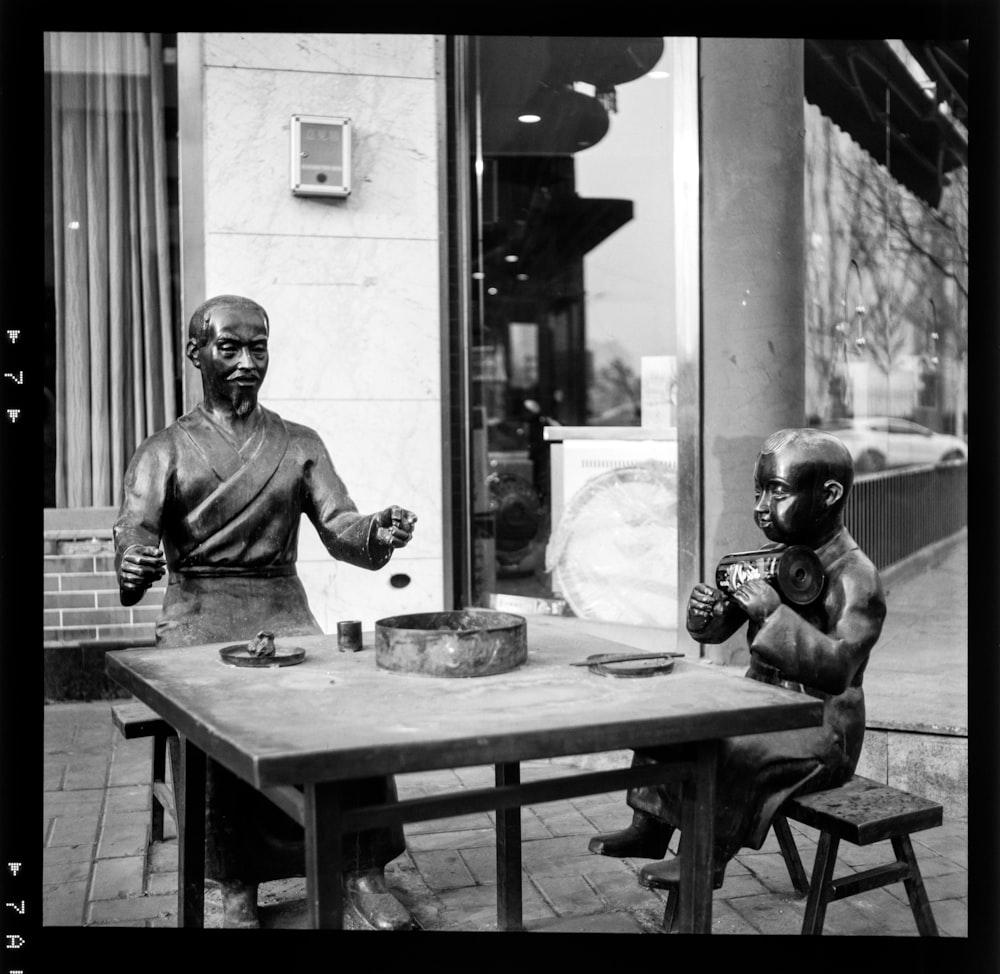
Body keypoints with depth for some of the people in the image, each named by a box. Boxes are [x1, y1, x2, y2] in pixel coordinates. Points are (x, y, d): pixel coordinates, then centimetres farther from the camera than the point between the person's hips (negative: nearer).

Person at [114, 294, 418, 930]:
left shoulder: (299, 445, 13)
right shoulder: (165, 451, 9)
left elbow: (340, 530, 1)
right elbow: (135, 532, -7)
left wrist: (379, 531, -23)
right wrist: (134, 566, -32)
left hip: (286, 613, 2)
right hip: (197, 618, -1)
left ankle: (365, 875, -13)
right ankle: (237, 892, -14)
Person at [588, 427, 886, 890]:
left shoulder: (855, 575, -19)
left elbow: (838, 666, -30)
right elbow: (717, 630, 9)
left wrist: (775, 613, -36)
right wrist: (706, 611, -15)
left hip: (819, 728, -8)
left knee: (734, 751, -30)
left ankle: (710, 856, -11)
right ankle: (650, 826, 13)